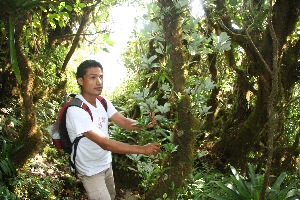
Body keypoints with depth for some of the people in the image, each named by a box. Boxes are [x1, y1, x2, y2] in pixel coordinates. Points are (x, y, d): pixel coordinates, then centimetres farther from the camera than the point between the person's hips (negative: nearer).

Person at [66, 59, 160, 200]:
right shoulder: (76, 110, -30)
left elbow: (125, 122, -7)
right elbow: (104, 143, -33)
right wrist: (143, 149, -35)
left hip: (106, 163, 8)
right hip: (91, 171, -7)